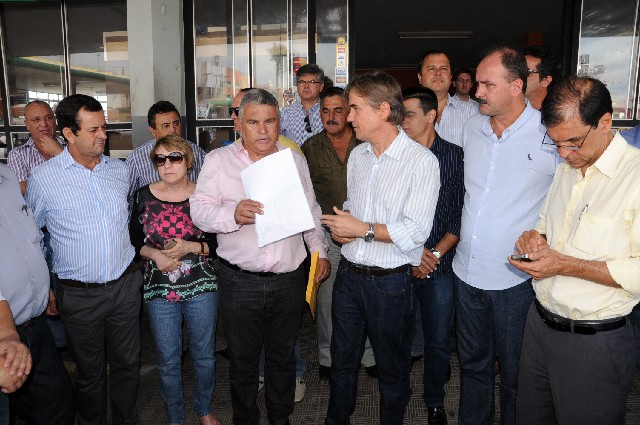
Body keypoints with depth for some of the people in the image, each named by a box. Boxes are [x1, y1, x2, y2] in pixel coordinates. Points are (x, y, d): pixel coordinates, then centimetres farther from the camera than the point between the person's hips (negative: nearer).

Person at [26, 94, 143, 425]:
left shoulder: (120, 170, 3)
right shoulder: (43, 178, -9)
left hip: (125, 284, 3)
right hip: (80, 295, -3)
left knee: (127, 364, 15)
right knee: (90, 372, 14)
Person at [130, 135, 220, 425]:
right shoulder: (144, 197, 0)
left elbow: (220, 243, -2)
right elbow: (134, 241, 7)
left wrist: (191, 247, -18)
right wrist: (154, 254, -12)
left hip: (201, 286, 0)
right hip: (160, 289, 1)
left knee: (205, 355, 13)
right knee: (168, 360, 12)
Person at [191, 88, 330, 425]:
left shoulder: (295, 160, 7)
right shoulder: (218, 160, -2)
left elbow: (310, 211, 14)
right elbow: (199, 210, -8)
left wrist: (320, 251, 10)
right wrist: (233, 214, -26)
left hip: (289, 279, 2)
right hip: (239, 280, -2)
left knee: (283, 356, 18)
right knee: (243, 359, 13)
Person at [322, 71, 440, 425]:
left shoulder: (422, 161, -14)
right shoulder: (357, 155, 8)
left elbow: (417, 232, -20)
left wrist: (362, 229, -17)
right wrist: (340, 227, -2)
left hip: (390, 281, -6)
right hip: (348, 274, 6)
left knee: (392, 369, 15)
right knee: (342, 360, 21)